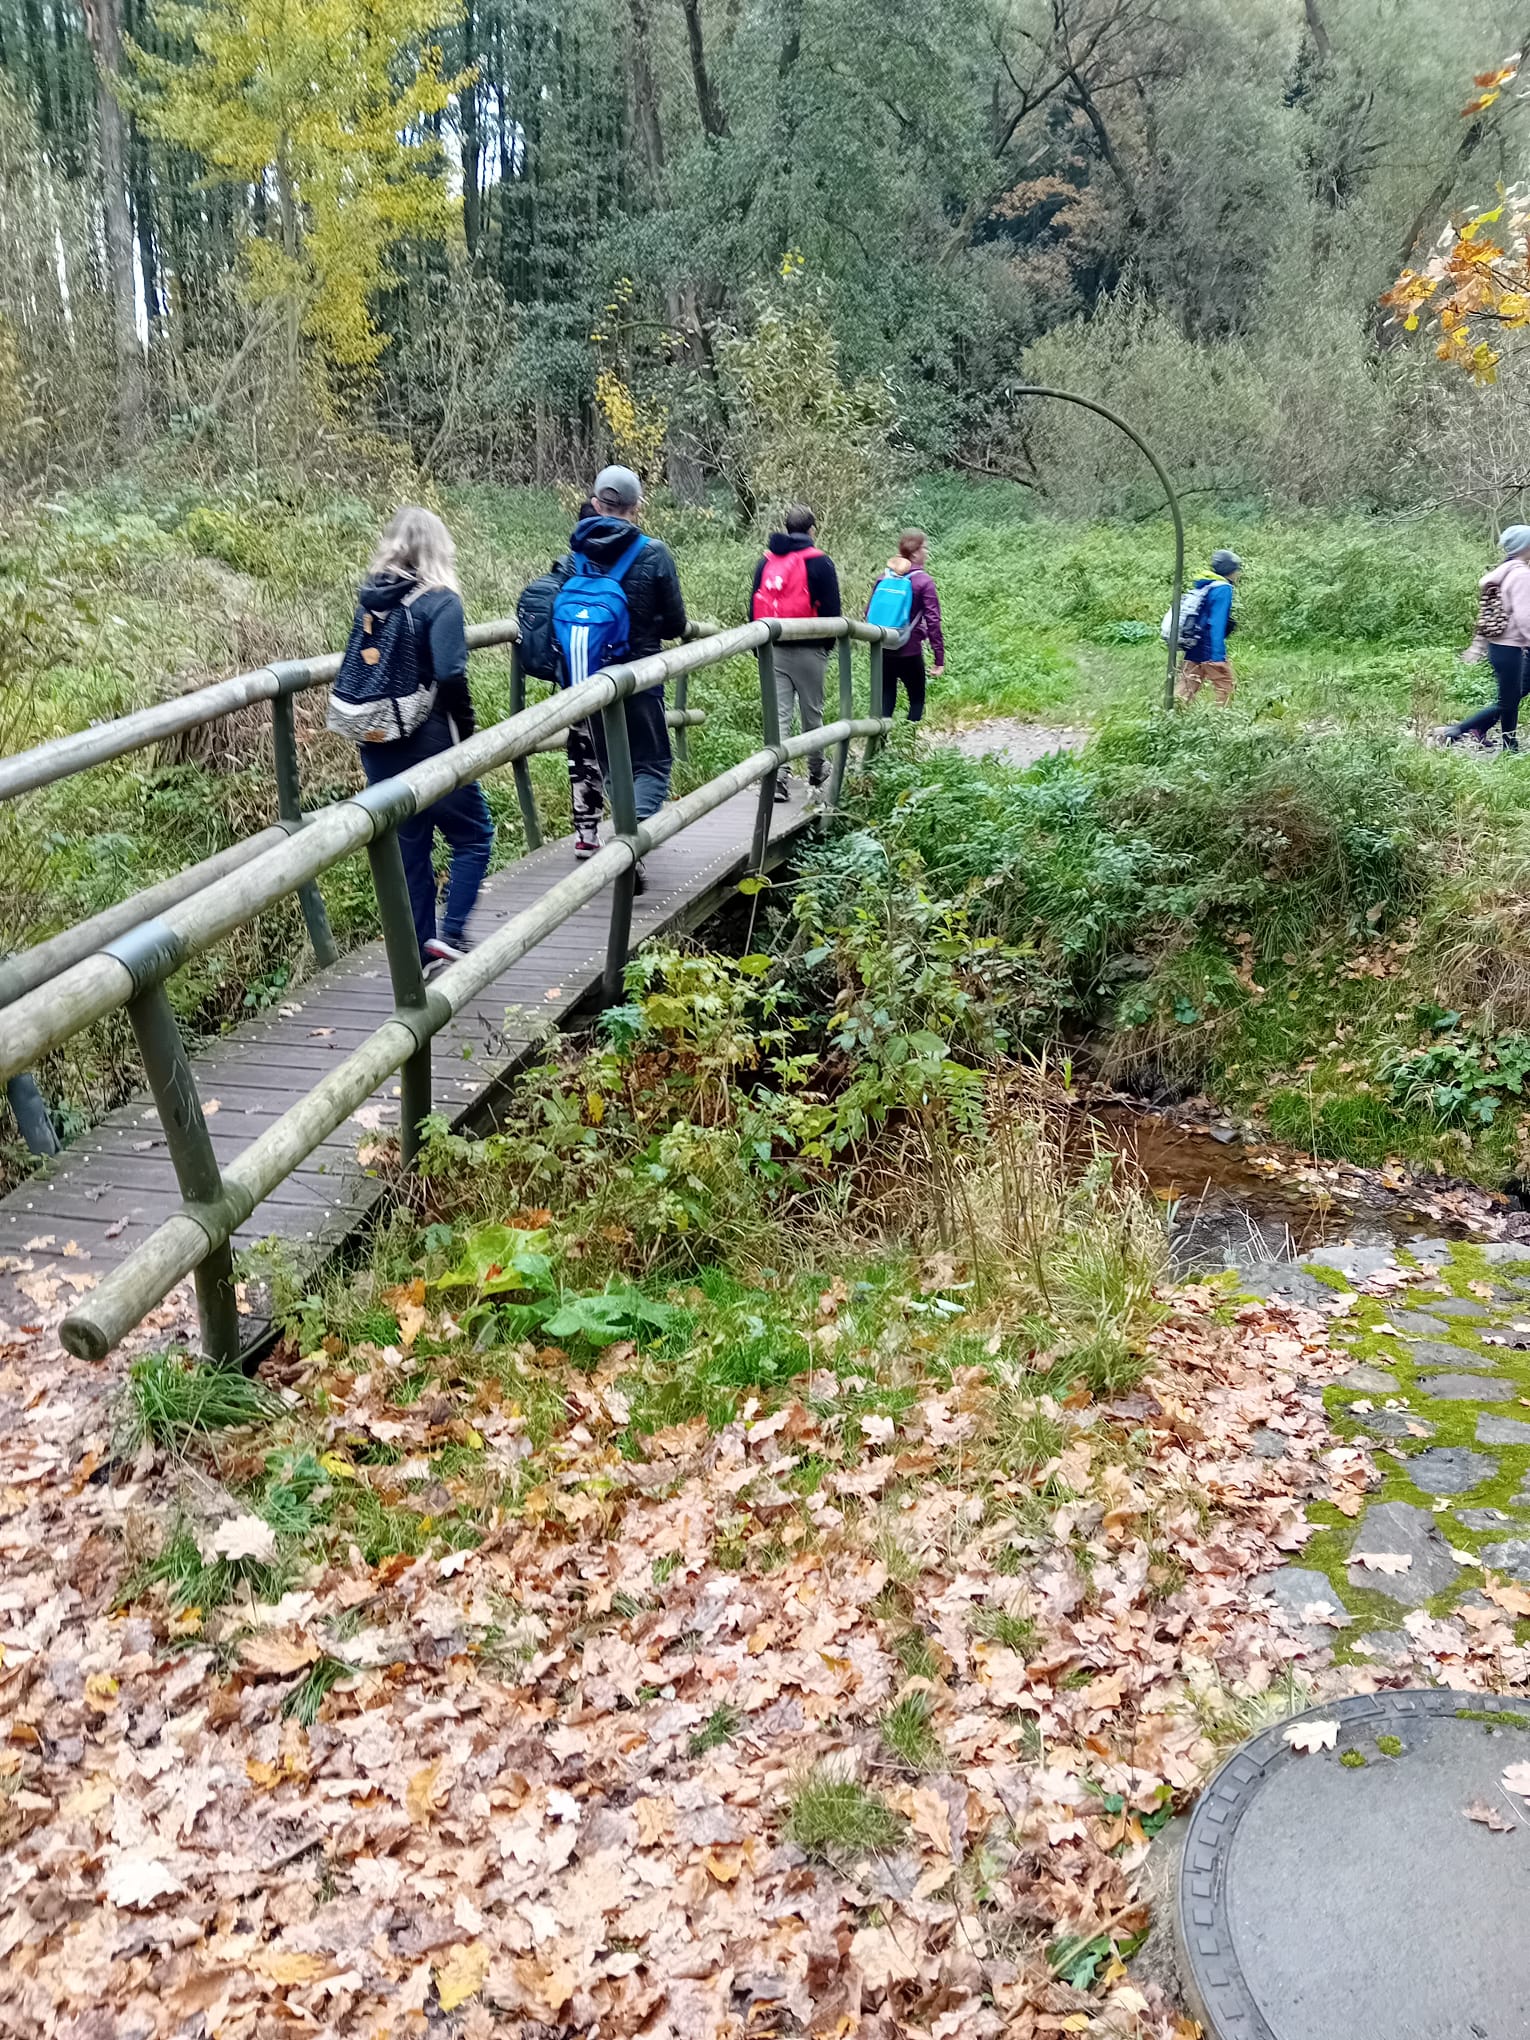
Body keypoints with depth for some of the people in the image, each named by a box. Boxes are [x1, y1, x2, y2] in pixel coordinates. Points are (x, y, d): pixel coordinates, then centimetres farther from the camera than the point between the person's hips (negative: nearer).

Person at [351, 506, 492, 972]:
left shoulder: (369, 599, 6)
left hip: (378, 748, 6)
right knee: (473, 835, 10)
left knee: (408, 846, 15)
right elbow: (450, 677, -21)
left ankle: (423, 951, 21)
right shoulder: (439, 601, -13)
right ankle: (450, 934, -1)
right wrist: (467, 737, -10)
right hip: (429, 744, -6)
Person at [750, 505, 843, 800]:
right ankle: (817, 770, 26)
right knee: (812, 712, 11)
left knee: (778, 714, 1)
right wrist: (828, 643, 11)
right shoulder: (819, 562, -4)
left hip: (772, 650, 3)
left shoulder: (766, 562, 10)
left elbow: (754, 607, 12)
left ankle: (777, 777, -9)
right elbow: (832, 610, -4)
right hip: (808, 650, -3)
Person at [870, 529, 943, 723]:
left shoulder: (884, 578, 5)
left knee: (886, 700, 11)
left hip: (882, 651, 4)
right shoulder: (923, 582, -9)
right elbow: (933, 621, -12)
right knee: (917, 700, 9)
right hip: (910, 652, -4)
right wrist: (939, 659, -9)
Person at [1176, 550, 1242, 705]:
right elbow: (1217, 623, -18)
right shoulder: (1223, 589, -10)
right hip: (1210, 651, -8)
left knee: (1187, 689, 5)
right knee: (1226, 687, 1)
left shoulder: (1205, 588, 16)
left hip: (1193, 651, 8)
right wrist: (1217, 656, -22)